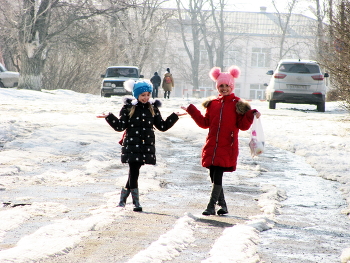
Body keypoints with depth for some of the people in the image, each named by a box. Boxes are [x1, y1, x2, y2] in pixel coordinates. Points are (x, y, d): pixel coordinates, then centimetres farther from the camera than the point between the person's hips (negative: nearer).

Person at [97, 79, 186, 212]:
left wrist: (174, 116, 10)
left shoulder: (153, 109, 10)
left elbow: (163, 126, 14)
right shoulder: (128, 108, 0)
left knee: (133, 173, 6)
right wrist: (109, 117, -17)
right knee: (134, 172, -9)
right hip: (132, 146, -3)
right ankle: (136, 203, -4)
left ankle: (122, 199, 21)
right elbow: (120, 126, -4)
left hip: (146, 146, 3)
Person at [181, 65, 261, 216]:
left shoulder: (237, 104, 0)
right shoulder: (212, 103, 13)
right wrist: (191, 110, 16)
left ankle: (211, 206, -7)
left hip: (227, 147, -5)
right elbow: (205, 123, 17)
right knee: (213, 177, 8)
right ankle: (222, 205, 22)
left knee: (218, 176, -11)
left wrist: (251, 115, -18)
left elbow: (243, 125, -2)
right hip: (212, 147, 5)